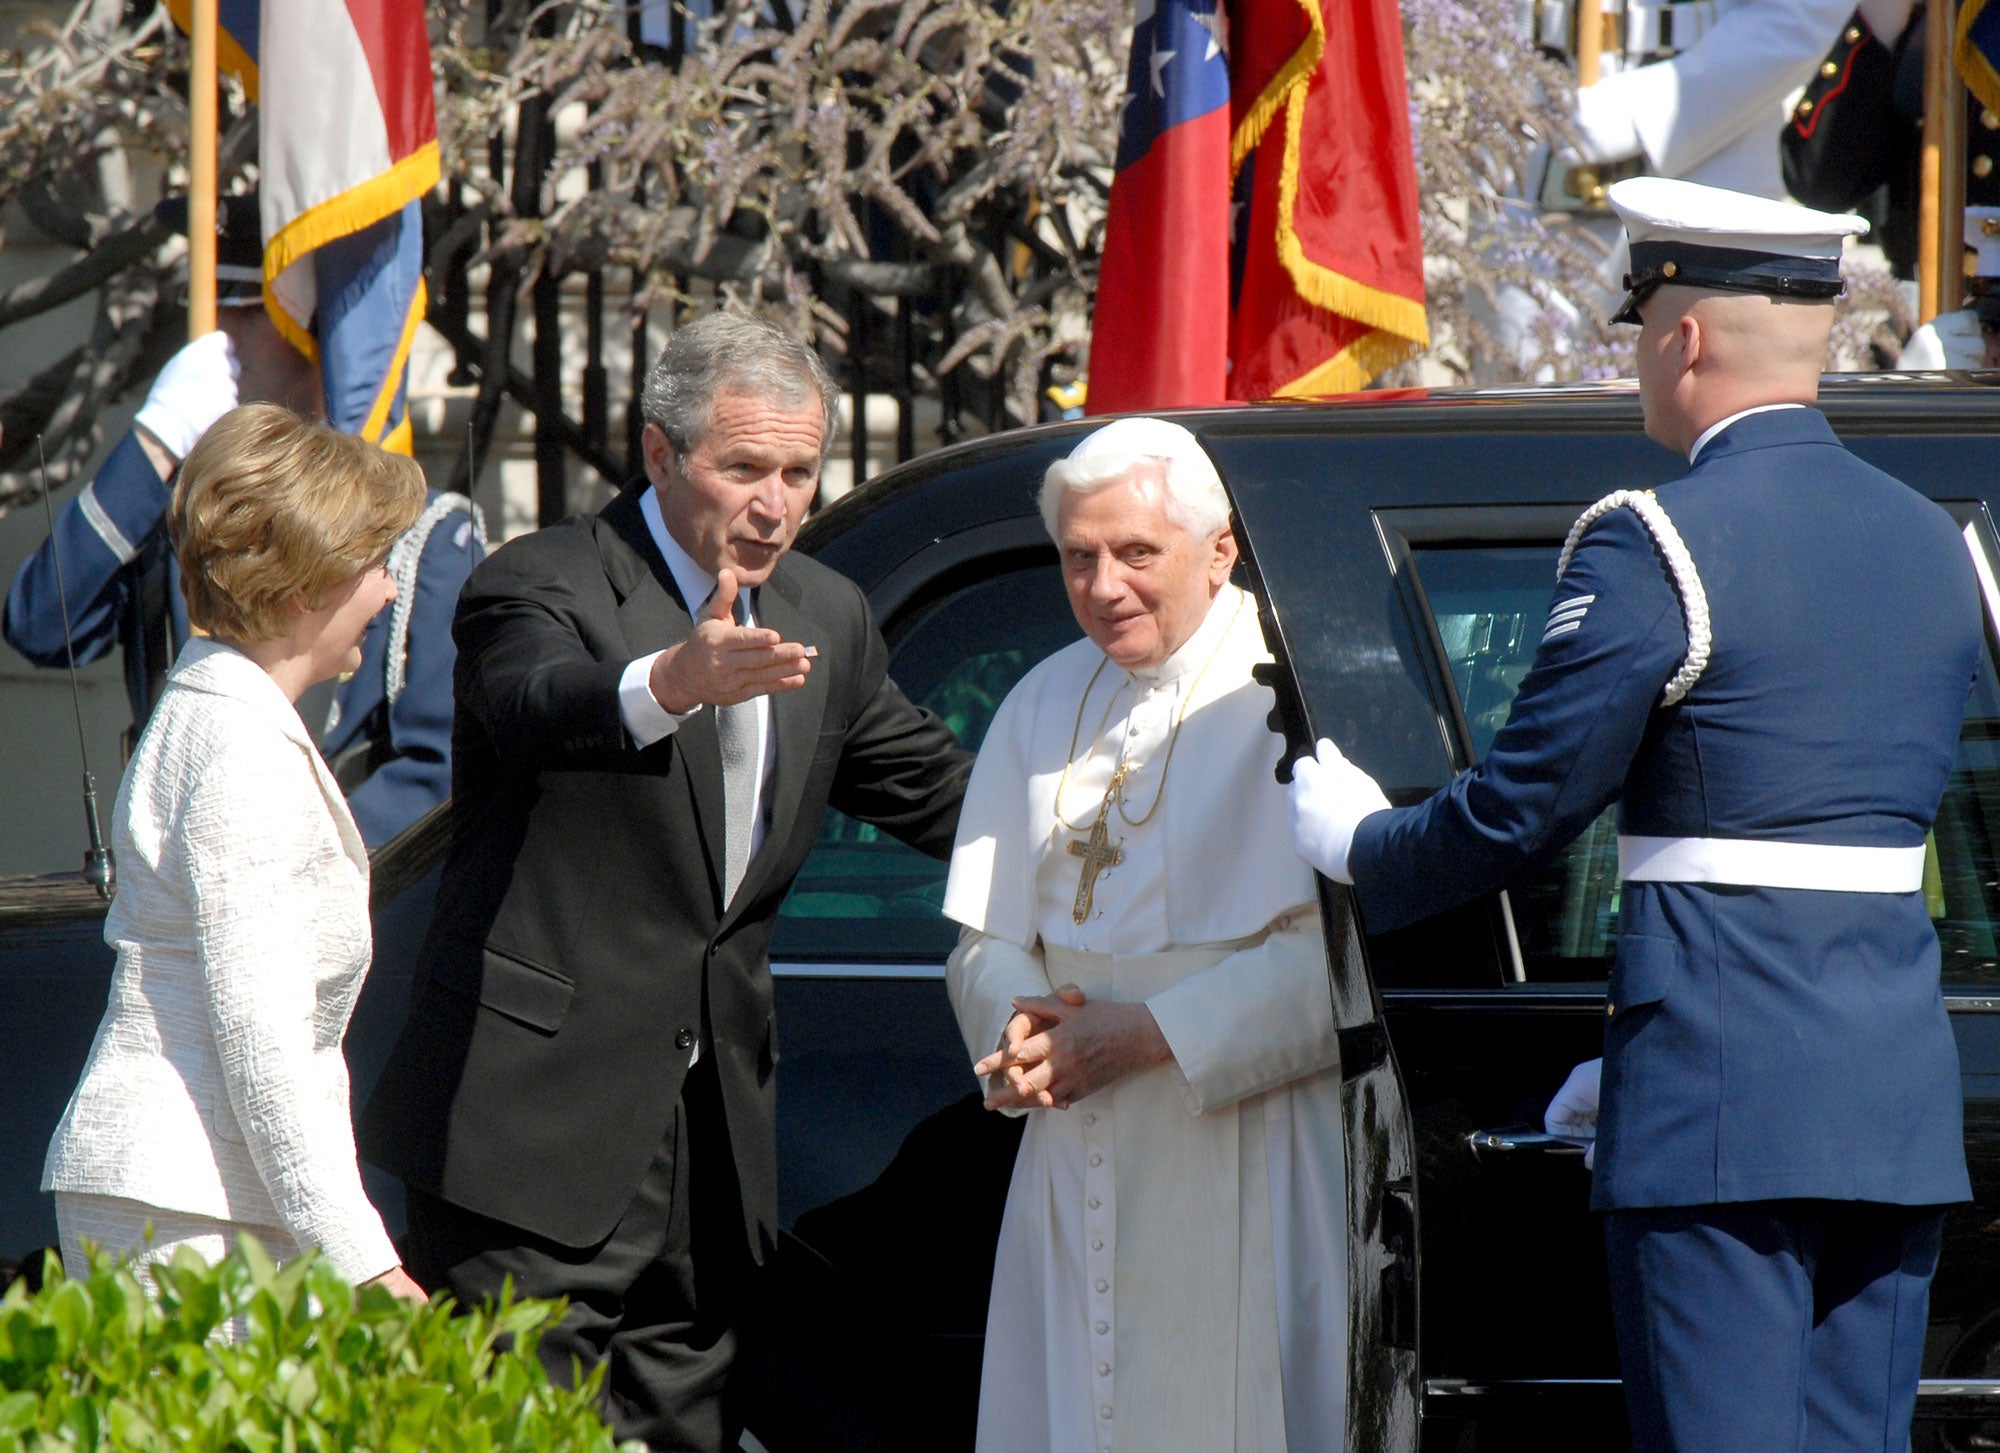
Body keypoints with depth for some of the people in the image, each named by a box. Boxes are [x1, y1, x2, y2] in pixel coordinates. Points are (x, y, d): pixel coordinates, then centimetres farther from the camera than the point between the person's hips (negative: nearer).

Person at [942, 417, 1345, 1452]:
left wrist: (1147, 1036, -17)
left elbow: (1338, 949, -13)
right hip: (1081, 1163, 6)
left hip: (1246, 1162, -5)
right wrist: (1023, 1023, -8)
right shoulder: (1045, 705, 14)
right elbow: (985, 938, 15)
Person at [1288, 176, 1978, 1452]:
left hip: (1721, 1105, -7)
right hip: (1900, 1104, 7)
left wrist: (1355, 845, 13)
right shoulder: (1935, 546, 13)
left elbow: (1520, 810, -8)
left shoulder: (1654, 548, -11)